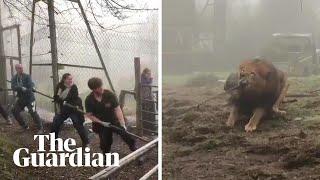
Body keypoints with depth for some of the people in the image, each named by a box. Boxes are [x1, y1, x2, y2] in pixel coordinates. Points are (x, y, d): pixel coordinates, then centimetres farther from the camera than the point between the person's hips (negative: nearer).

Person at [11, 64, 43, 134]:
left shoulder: (27, 77, -9)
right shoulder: (14, 78, 1)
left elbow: (31, 85, -23)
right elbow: (13, 87, -16)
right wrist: (21, 88, -34)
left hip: (29, 97, -6)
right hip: (21, 98, 6)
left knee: (33, 112, -16)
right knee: (15, 111, 6)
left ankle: (40, 128, -8)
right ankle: (24, 126, 23)